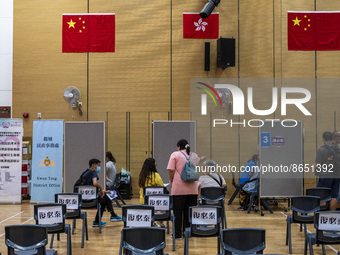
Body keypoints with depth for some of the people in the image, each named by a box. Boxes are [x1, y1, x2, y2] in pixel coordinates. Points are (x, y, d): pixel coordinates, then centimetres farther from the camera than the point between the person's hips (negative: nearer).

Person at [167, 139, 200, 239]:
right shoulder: (194, 155, 13)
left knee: (178, 212, 3)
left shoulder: (175, 154, 0)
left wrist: (171, 182, 4)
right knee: (190, 211, 10)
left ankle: (177, 234, 5)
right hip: (192, 188, 4)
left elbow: (171, 170, -8)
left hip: (179, 188, -4)